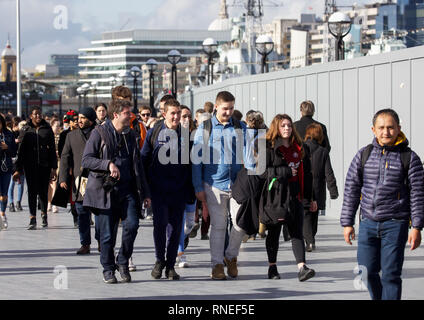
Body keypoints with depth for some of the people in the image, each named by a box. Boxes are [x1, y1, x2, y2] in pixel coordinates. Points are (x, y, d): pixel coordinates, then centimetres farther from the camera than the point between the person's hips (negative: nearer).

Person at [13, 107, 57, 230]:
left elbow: (52, 149, 5)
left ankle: (44, 215, 21)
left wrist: (53, 168, -1)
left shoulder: (47, 129, 5)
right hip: (30, 166, 0)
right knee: (32, 191, -3)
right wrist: (18, 169, 2)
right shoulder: (25, 130, 5)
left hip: (44, 165, 0)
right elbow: (21, 150, 6)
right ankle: (32, 219, -2)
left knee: (43, 191, 4)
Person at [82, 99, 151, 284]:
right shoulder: (99, 133, -1)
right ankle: (108, 270, 15)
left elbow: (138, 165, 18)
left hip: (128, 189, 3)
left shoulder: (130, 135, 14)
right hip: (106, 190, -3)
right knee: (107, 234, -1)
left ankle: (123, 262, 6)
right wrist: (108, 164, -22)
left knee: (132, 225, -14)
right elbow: (86, 160, -8)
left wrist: (145, 192, 14)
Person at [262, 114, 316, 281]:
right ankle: (272, 267, 18)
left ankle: (302, 267, -16)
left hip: (294, 195, 3)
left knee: (297, 232, -6)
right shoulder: (268, 147, -2)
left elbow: (306, 174, 18)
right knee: (274, 232, 7)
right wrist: (285, 171, -13)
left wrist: (310, 198, 17)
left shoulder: (300, 148, 14)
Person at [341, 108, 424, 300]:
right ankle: (378, 298, 30)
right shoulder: (364, 155, 6)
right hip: (368, 222, 3)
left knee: (390, 274, -4)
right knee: (367, 271, 5)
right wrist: (347, 222, 6)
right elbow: (351, 189, 9)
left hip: (395, 224, -3)